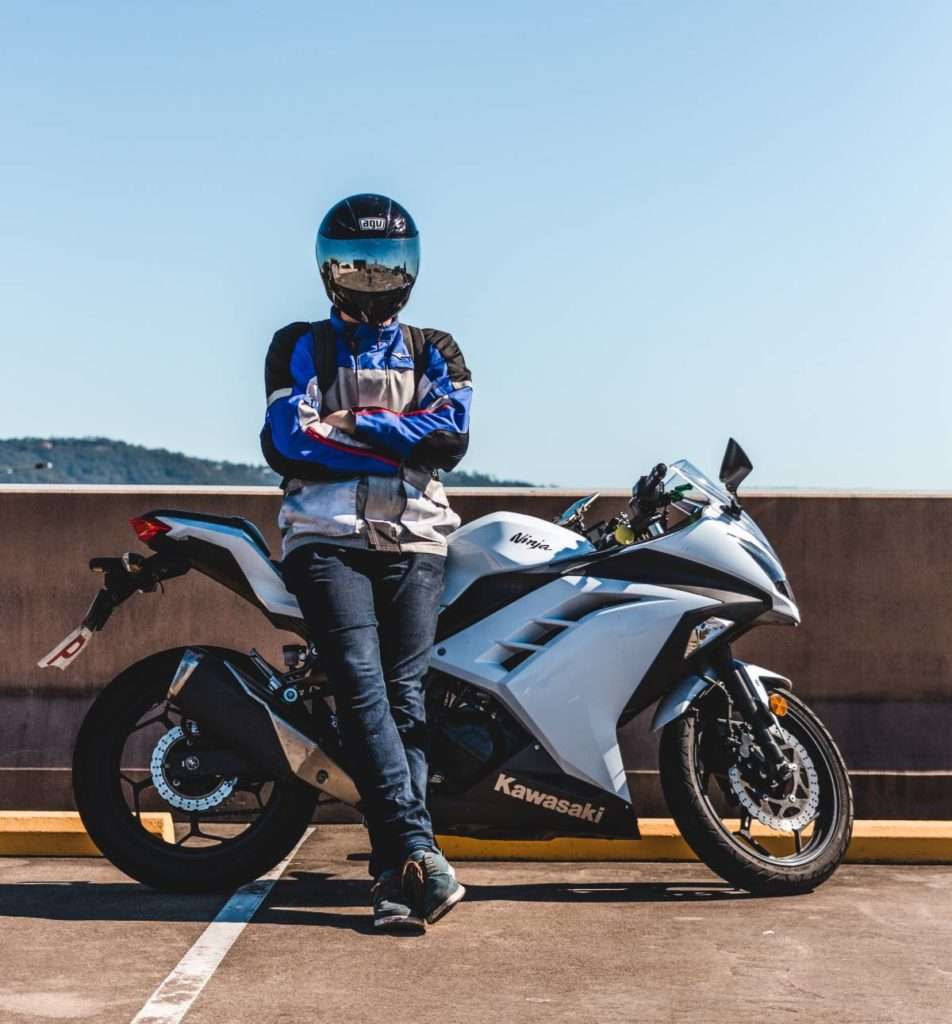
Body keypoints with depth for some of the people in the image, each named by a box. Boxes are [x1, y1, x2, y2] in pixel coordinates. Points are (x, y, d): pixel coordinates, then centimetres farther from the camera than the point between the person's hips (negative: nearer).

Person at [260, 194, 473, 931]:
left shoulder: (434, 352, 19)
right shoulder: (301, 347, 14)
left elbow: (452, 435, -1)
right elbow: (287, 443, -4)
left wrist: (355, 423, -6)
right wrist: (401, 446, -4)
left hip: (414, 542, 2)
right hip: (327, 539, -1)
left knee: (404, 696, -8)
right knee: (362, 685, -19)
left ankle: (396, 874, -10)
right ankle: (419, 854, -26)